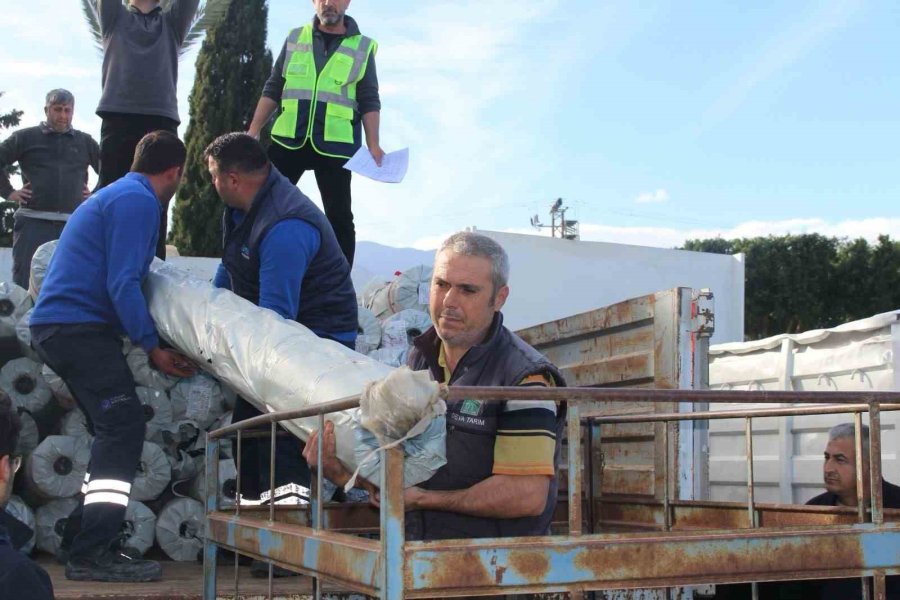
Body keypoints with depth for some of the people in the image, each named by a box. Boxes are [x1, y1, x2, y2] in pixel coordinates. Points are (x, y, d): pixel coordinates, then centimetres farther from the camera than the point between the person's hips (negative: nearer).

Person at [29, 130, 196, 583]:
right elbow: (122, 284, -18)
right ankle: (92, 554, -17)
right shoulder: (139, 202, -10)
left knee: (113, 434, 12)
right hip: (79, 325, -11)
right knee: (123, 428, -14)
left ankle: (95, 547, 15)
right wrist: (152, 346, -14)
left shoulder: (119, 194, 22)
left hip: (57, 325, 11)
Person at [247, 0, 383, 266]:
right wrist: (254, 130, 5)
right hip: (289, 139, 2)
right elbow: (273, 89, 13)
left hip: (335, 145, -2)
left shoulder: (363, 47, 5)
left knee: (338, 216, 3)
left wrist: (373, 145, -7)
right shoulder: (295, 38, 11)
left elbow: (369, 101, 3)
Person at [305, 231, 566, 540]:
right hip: (415, 552, 6)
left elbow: (528, 495, -19)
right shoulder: (419, 357, 12)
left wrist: (424, 499, -14)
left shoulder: (525, 378, -12)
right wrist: (345, 473, -2)